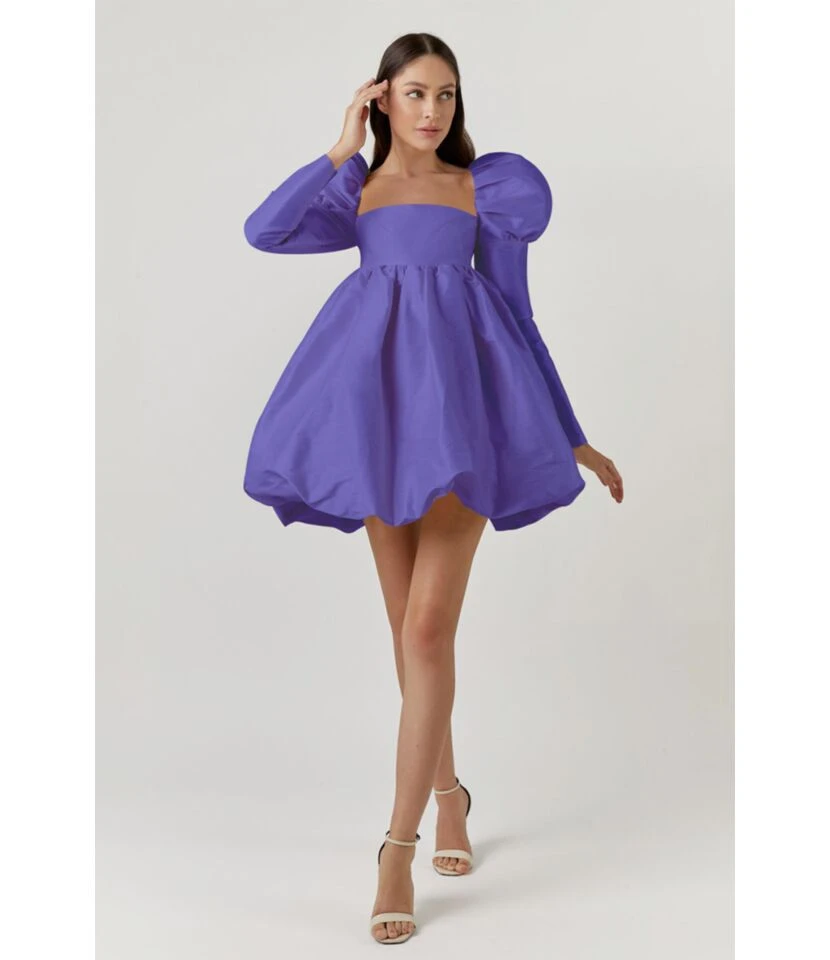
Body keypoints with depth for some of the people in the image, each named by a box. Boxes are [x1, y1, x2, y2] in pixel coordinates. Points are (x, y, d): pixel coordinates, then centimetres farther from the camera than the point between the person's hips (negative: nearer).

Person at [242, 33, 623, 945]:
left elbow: (516, 320, 14)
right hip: (381, 413, 3)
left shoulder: (487, 191, 12)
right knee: (410, 628, 9)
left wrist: (571, 439, 13)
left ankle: (397, 847, -8)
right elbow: (261, 229, -3)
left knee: (428, 629, -12)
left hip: (463, 409, -2)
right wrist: (341, 152, 3)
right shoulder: (354, 199, 16)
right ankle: (448, 793, 29)